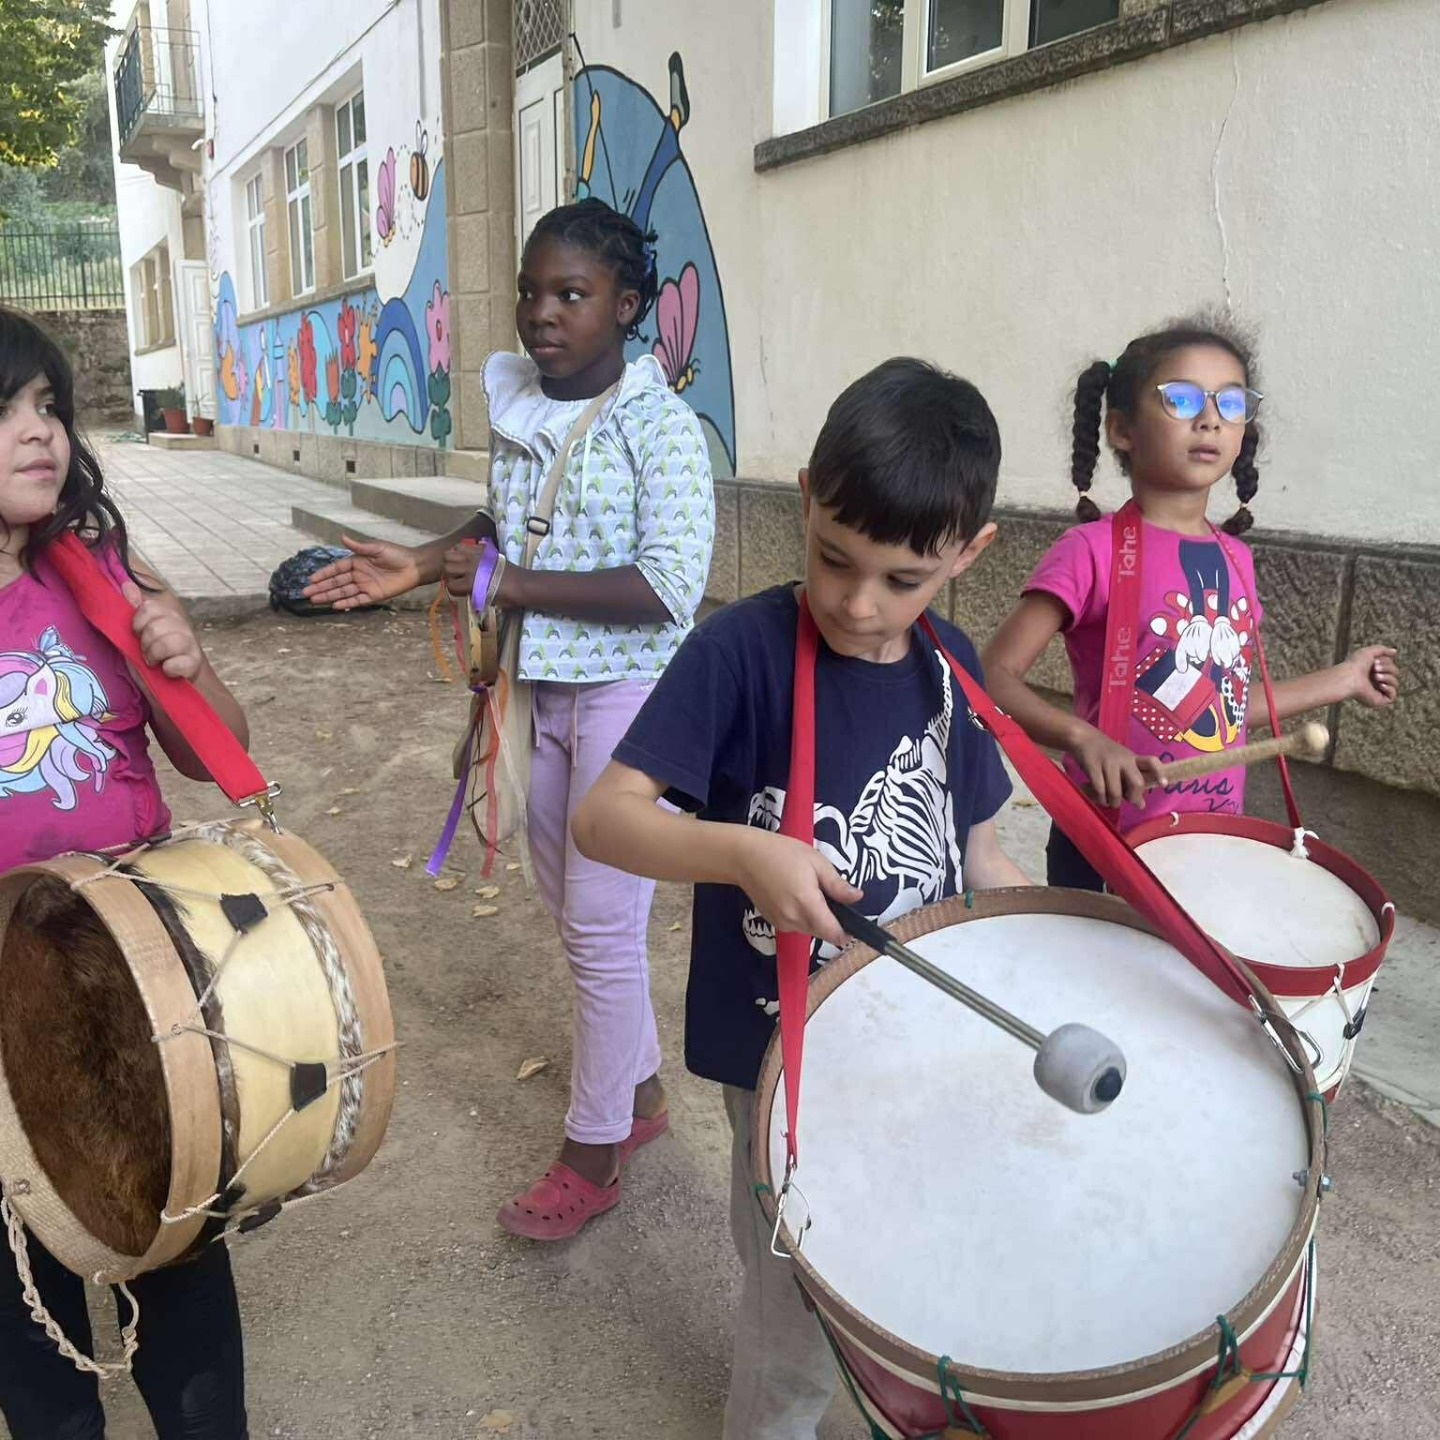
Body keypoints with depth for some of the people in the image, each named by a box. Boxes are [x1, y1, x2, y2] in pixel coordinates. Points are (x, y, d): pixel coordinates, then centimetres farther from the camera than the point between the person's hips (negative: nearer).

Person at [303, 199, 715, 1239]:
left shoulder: (661, 426, -15)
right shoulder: (514, 408, 5)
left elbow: (670, 588, -23)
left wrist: (511, 586, -23)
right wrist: (427, 563, 3)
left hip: (628, 693, -7)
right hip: (538, 687, 8)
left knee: (602, 925, 0)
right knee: (573, 908, 17)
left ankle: (594, 1154, 18)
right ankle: (641, 1091, 38)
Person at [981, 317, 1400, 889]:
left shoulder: (1235, 558, 6)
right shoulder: (1091, 550, -14)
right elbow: (996, 677, -20)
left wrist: (1340, 680, 20)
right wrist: (1084, 738, -34)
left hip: (1215, 843, 6)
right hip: (1106, 845, -6)